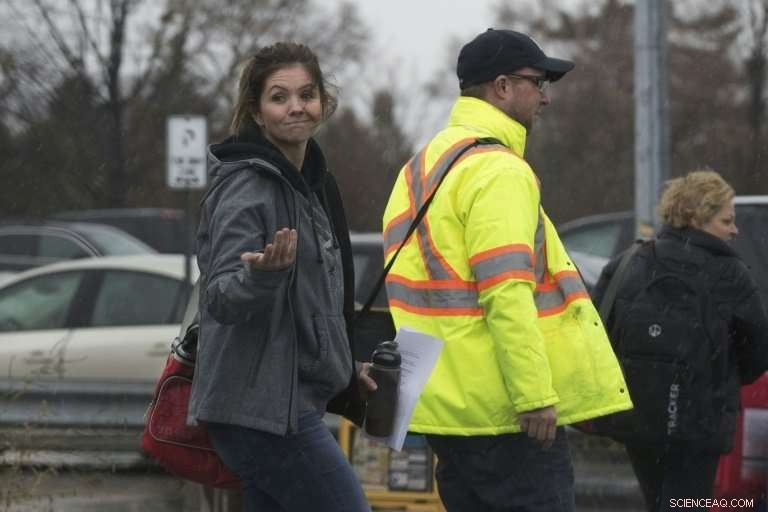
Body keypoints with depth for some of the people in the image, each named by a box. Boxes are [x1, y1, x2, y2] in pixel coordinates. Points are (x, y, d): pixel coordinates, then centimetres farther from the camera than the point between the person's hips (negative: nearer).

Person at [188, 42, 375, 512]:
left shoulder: (310, 182, 16)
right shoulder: (245, 186, -14)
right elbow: (222, 299, -21)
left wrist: (341, 367, 33)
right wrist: (263, 274, -41)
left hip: (287, 402, 10)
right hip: (262, 407, -10)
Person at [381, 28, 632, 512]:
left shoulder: (423, 166, 18)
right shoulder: (498, 170, -13)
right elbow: (507, 295, -23)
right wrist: (535, 395, -23)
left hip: (447, 400, 10)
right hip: (505, 409, -10)